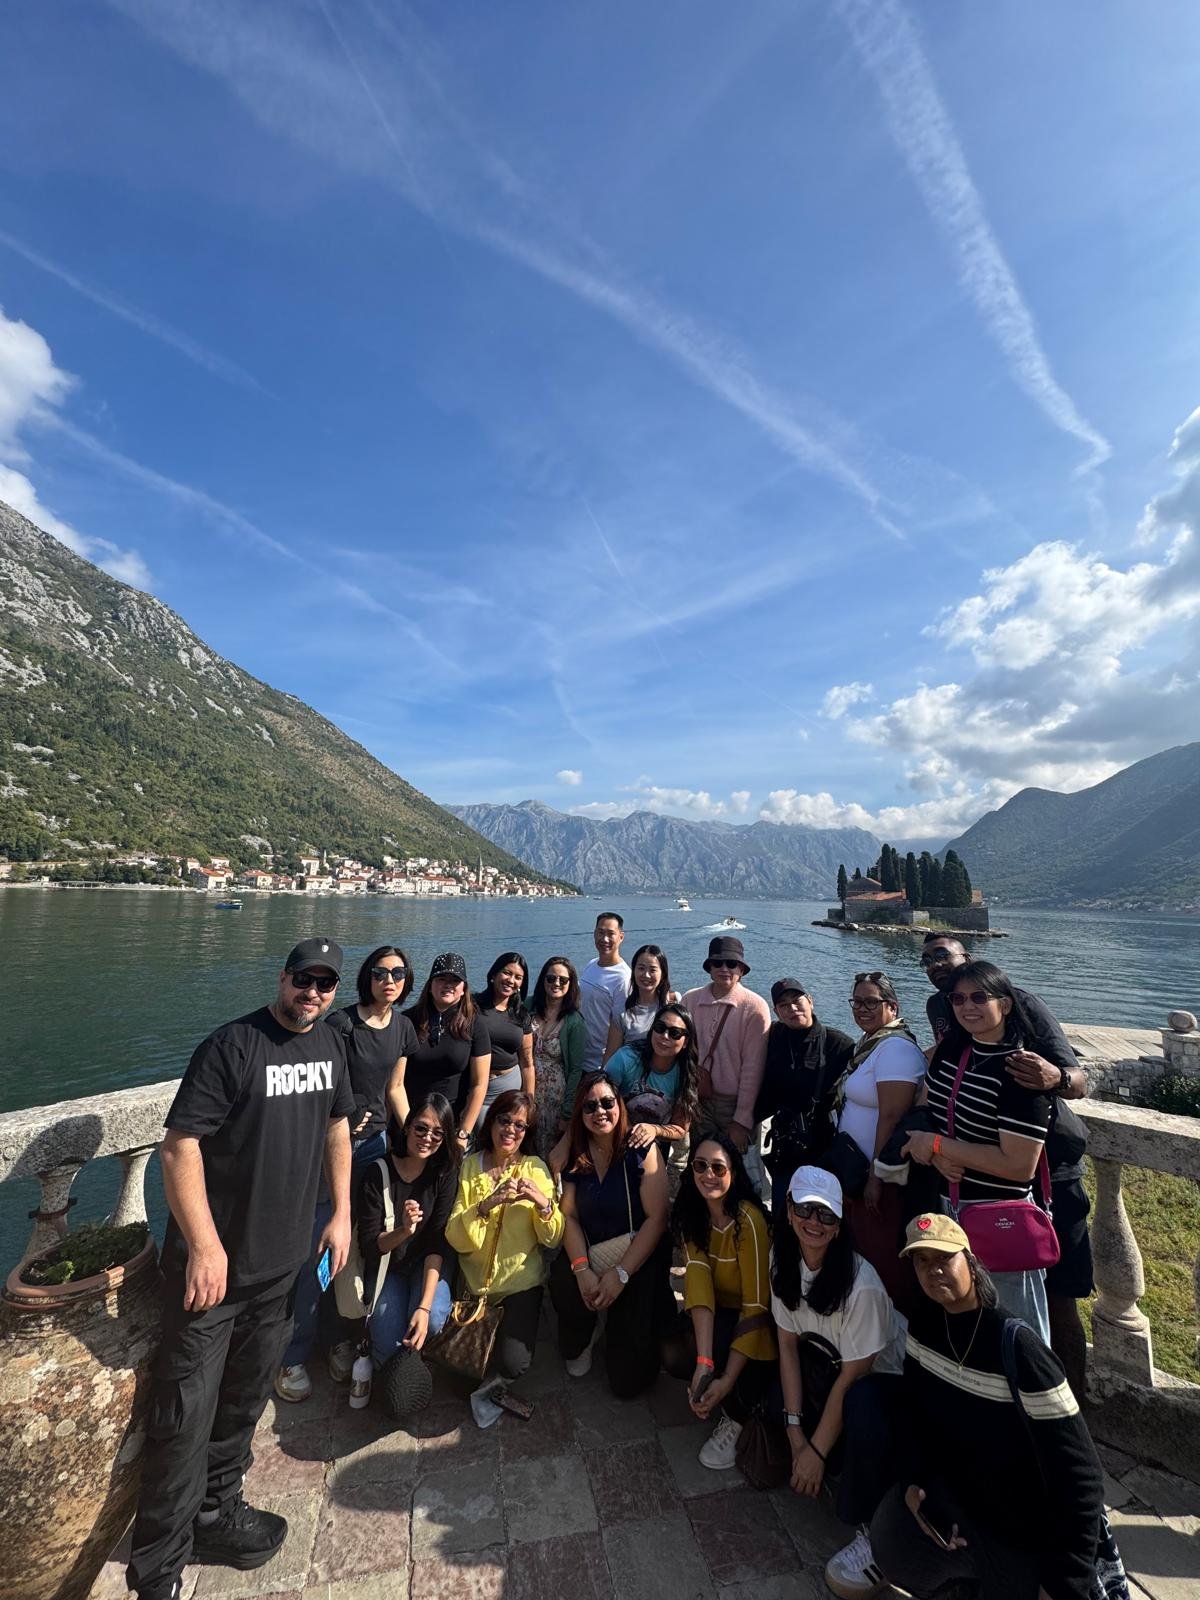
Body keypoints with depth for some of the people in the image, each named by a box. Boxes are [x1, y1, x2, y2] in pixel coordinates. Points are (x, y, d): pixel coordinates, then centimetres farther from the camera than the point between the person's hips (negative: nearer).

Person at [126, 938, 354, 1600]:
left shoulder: (329, 1043, 0)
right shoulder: (231, 1045, -20)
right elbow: (179, 1145, -20)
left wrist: (341, 1213, 7)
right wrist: (205, 1246, -22)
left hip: (283, 1260, 6)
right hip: (213, 1259, -6)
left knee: (245, 1396, 22)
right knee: (186, 1414, 4)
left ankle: (214, 1510, 43)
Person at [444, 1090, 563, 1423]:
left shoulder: (535, 1169, -6)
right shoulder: (469, 1166, -5)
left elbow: (552, 1239, -7)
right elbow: (457, 1239, -12)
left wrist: (543, 1202, -26)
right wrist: (486, 1205, -28)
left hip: (521, 1280, -1)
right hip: (474, 1280, 2)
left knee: (514, 1363, -18)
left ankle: (490, 1385, 14)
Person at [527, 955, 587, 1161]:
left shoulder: (574, 1022, -9)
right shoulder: (529, 1008, -1)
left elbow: (576, 1070, -8)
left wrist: (568, 1114, -8)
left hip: (554, 1098, -3)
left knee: (549, 1155, 9)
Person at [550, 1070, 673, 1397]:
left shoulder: (642, 1150, -14)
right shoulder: (573, 1154, -3)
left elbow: (656, 1217, -15)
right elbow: (569, 1215, -4)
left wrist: (621, 1274, -19)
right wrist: (582, 1269, -18)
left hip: (639, 1259, -2)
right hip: (589, 1253, 3)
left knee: (627, 1382, -7)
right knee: (563, 1283, -30)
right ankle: (579, 1343, 5)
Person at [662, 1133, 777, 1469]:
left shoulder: (748, 1220, -28)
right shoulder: (692, 1214, -11)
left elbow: (756, 1305, -26)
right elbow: (697, 1277, -23)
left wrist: (726, 1380, -28)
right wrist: (704, 1362, -35)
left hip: (750, 1319, -4)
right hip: (717, 1312, 4)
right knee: (673, 1355, -23)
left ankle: (736, 1415, 4)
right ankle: (712, 1395, 8)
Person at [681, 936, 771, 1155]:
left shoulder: (754, 1007, -11)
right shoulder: (690, 1000, -3)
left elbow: (753, 1067, -11)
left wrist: (742, 1121, -10)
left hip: (734, 1103, -2)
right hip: (698, 1103, 2)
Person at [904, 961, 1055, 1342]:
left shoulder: (1020, 1072, -21)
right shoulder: (950, 1049, -1)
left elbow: (1019, 1165, -25)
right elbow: (925, 1109, 7)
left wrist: (938, 1145, -20)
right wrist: (938, 1156, -13)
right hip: (948, 1208, 7)